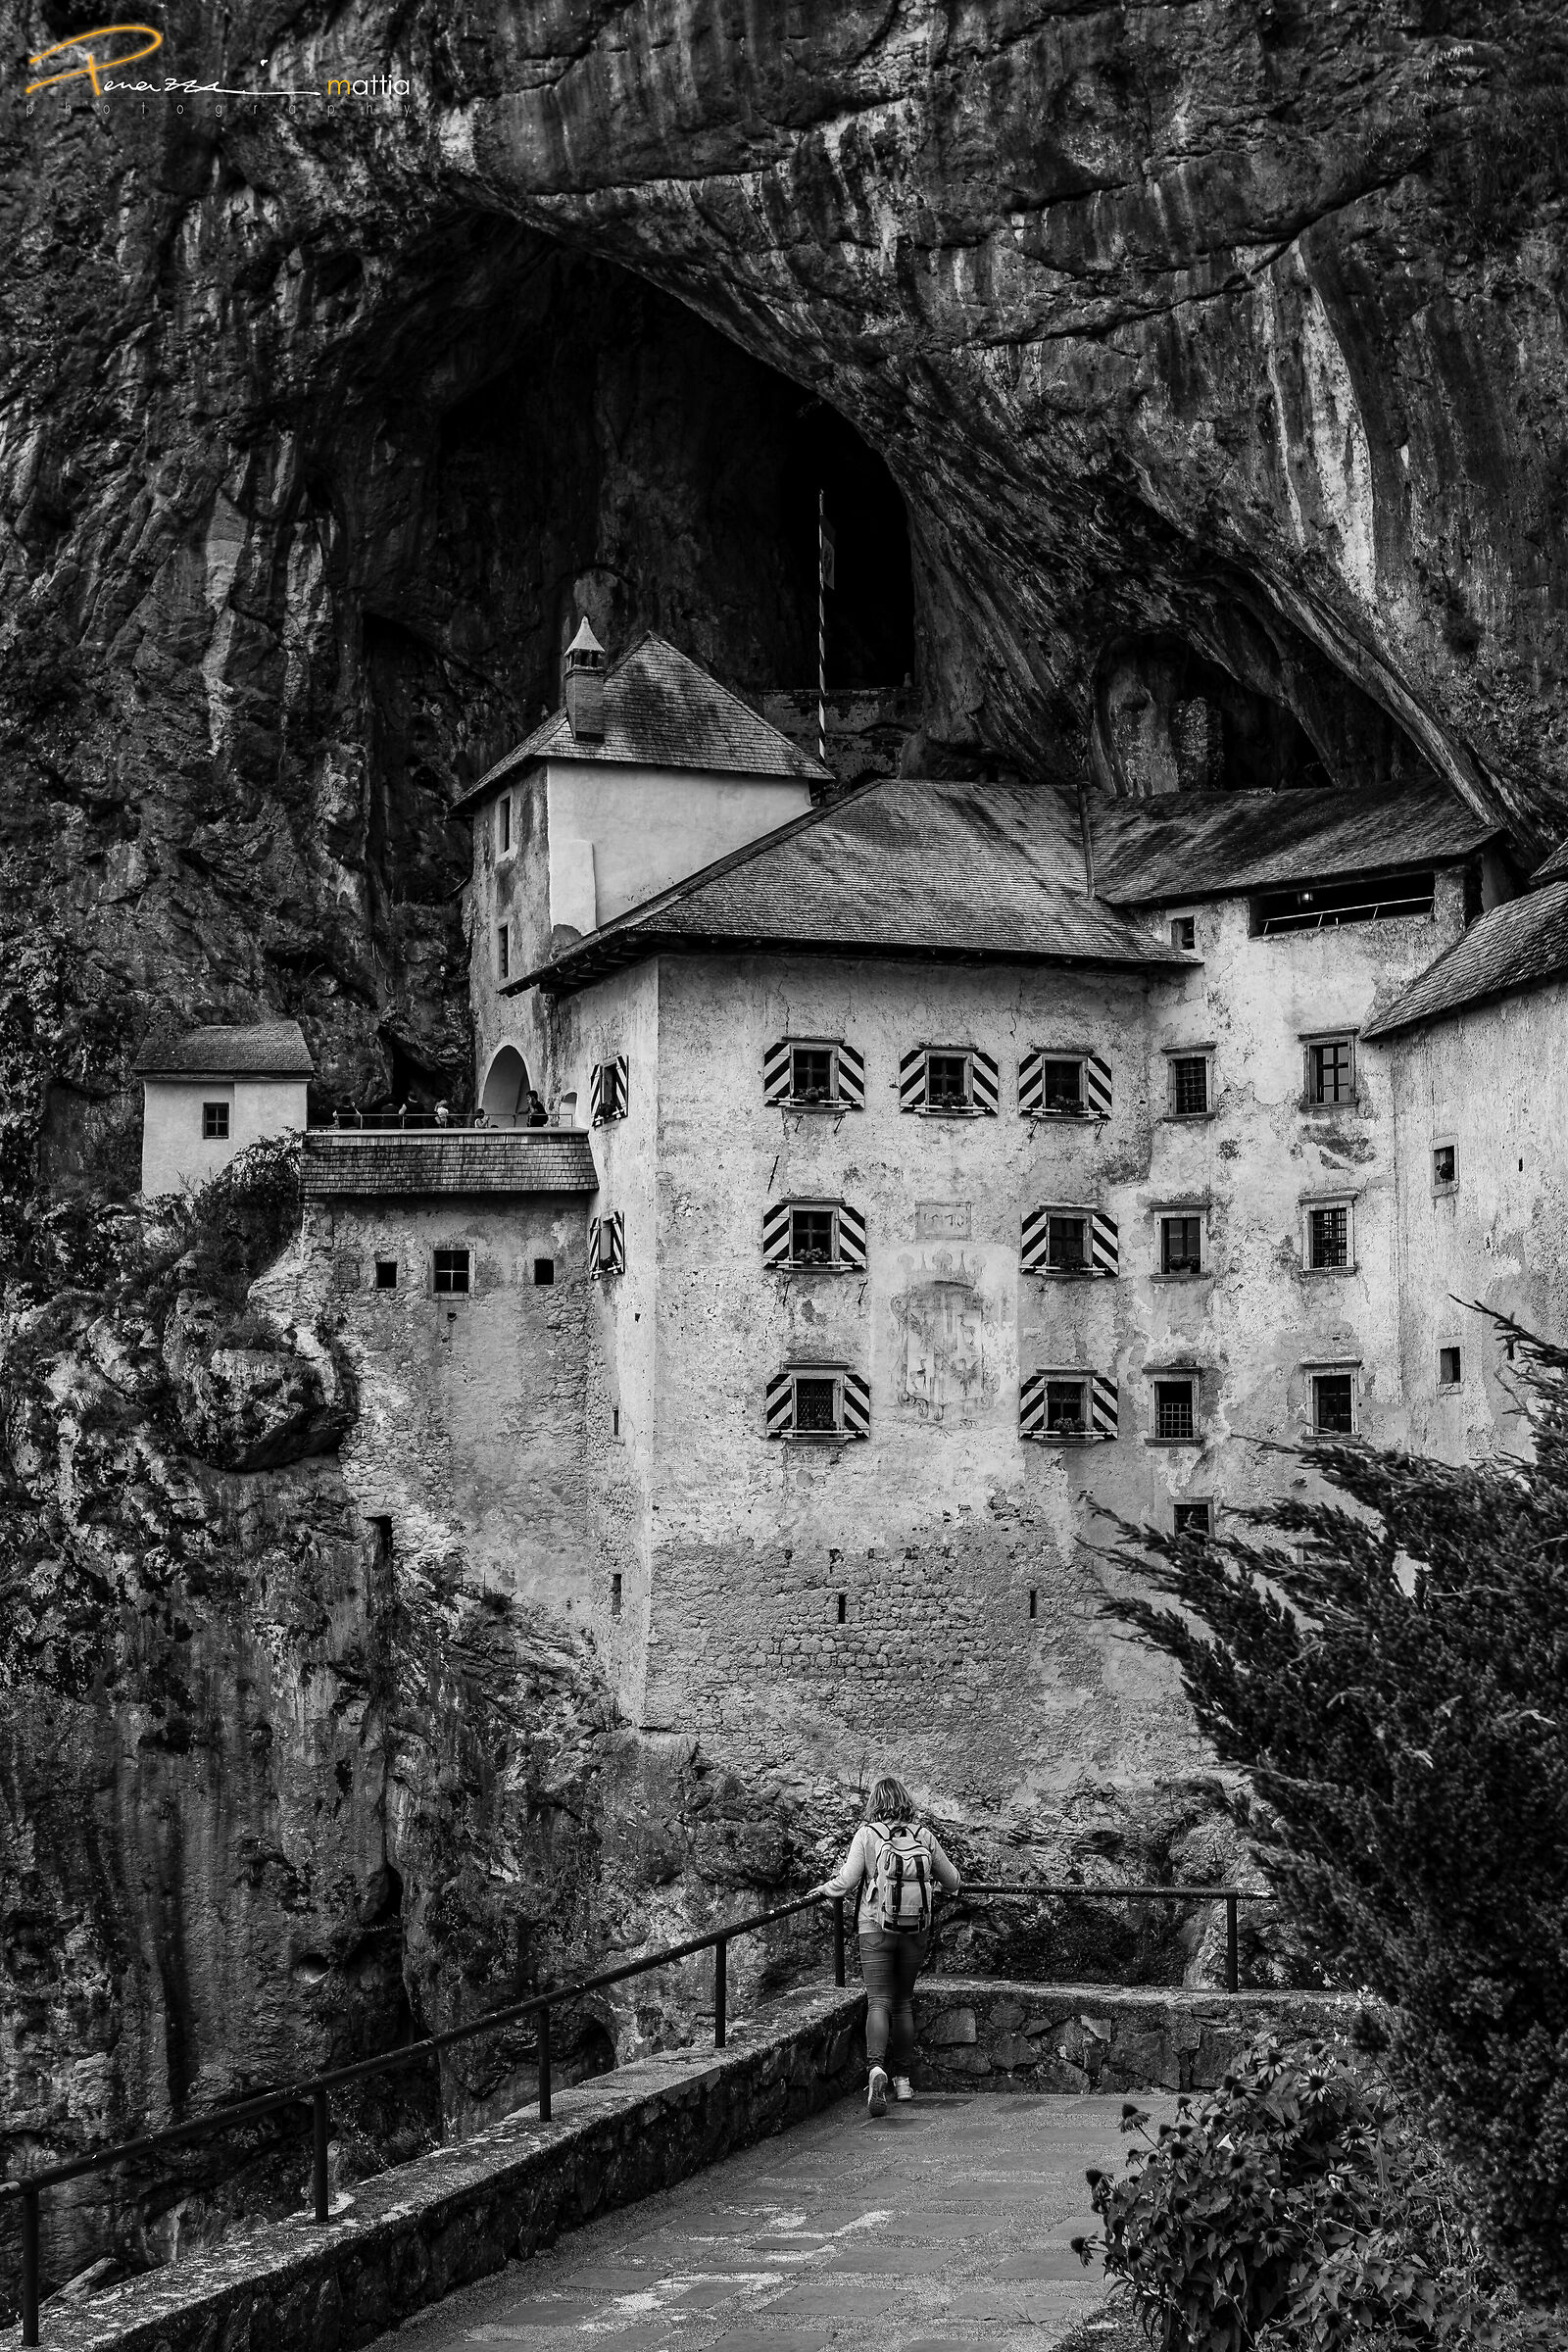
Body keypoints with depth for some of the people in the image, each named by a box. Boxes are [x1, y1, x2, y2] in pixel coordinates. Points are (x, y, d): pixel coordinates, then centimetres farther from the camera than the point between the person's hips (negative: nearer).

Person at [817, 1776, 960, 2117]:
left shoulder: (867, 1834, -4)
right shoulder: (923, 1835, 5)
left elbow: (846, 1881, -9)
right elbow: (951, 1880, 15)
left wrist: (825, 1888, 11)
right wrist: (951, 1888, 38)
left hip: (876, 1929, -3)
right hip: (917, 1931, 3)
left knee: (879, 2002, -6)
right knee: (904, 2002, 14)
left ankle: (877, 2067, -28)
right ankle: (903, 2079, 18)